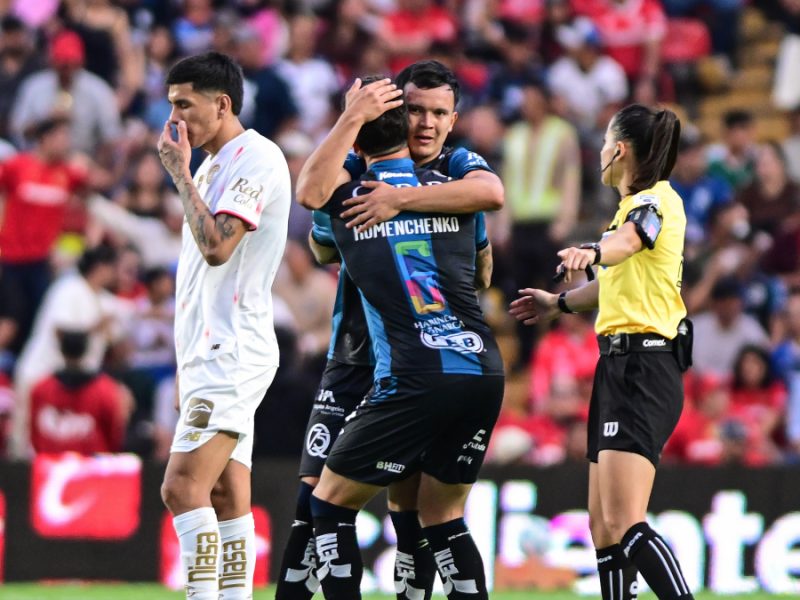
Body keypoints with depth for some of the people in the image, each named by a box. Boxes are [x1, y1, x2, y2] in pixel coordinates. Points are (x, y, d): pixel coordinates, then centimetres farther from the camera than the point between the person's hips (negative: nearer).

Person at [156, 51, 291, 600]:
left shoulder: (257, 158, -12)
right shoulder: (212, 164, 18)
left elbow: (216, 246, -23)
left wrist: (180, 173, -16)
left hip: (234, 353, -10)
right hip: (210, 351, 10)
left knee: (183, 487, -18)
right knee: (227, 496, 7)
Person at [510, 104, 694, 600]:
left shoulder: (656, 199, -8)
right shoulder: (634, 205, 22)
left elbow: (628, 242, -33)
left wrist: (591, 251, -54)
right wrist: (559, 303, 55)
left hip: (643, 369, -10)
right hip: (619, 365, 10)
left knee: (623, 525, -21)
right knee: (604, 527, 7)